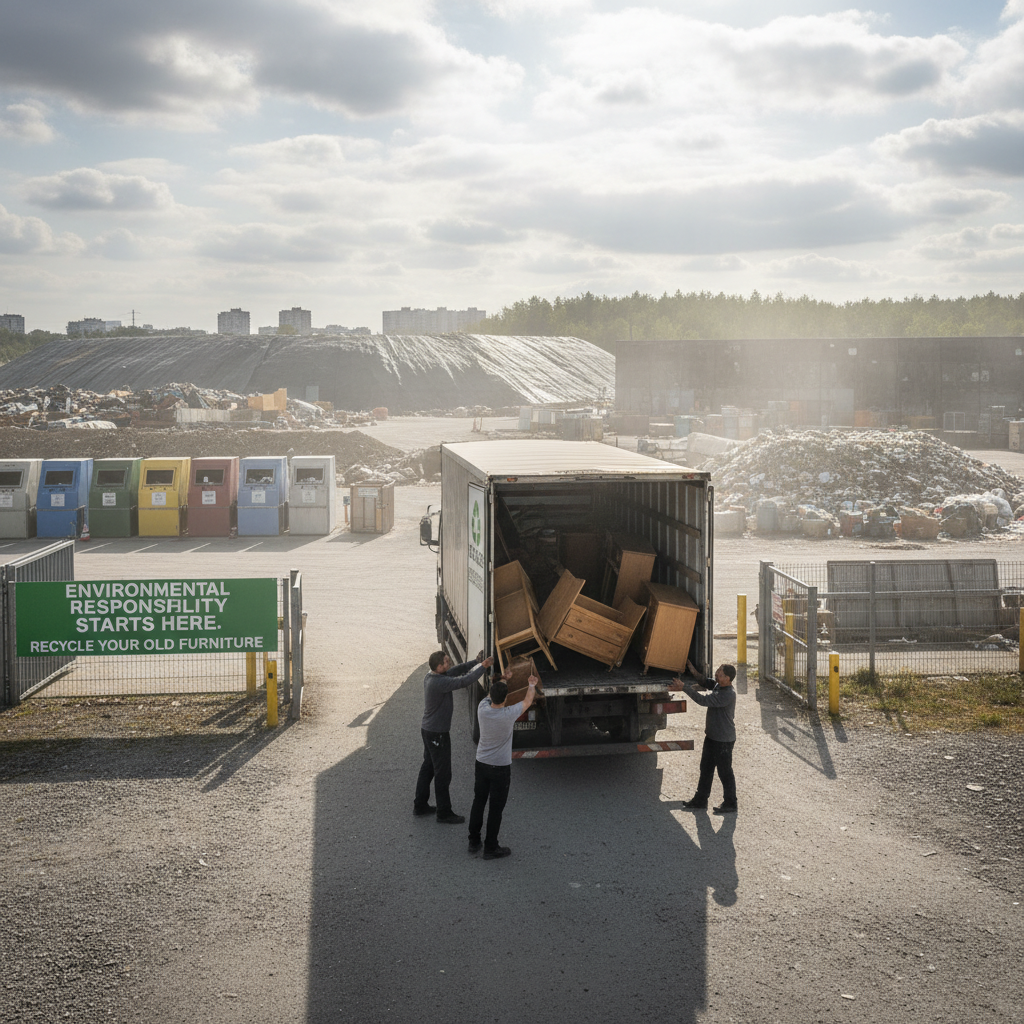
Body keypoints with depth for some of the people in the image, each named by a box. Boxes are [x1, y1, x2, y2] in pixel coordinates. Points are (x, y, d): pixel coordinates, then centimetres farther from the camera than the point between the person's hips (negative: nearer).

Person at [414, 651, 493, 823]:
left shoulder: (430, 676, 0)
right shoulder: (439, 683, -29)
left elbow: (455, 671, 8)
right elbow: (465, 680, -31)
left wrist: (475, 662, 2)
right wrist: (483, 666, -21)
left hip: (427, 730, 10)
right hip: (437, 734, -10)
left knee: (428, 767, 22)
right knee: (443, 773, 2)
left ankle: (420, 805, 33)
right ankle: (444, 814, 13)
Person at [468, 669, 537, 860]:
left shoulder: (483, 709, -14)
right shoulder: (509, 714, -24)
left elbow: (491, 694, 11)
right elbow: (528, 700, -4)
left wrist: (503, 678, 27)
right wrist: (532, 685, 17)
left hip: (481, 764, 5)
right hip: (501, 768, -4)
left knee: (478, 803, 17)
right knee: (495, 808, 6)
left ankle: (474, 842, 29)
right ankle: (491, 848, 15)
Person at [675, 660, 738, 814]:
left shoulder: (728, 694, -28)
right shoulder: (718, 685, 0)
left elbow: (703, 700, -31)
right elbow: (706, 683, 19)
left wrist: (684, 687, -26)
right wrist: (695, 673, 0)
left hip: (723, 740, -10)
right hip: (712, 736, 10)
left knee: (725, 772, 5)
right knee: (706, 769, 17)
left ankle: (730, 805, 21)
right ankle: (700, 801, 28)